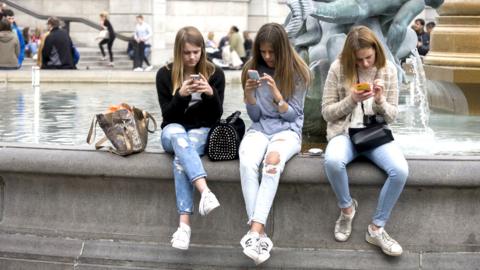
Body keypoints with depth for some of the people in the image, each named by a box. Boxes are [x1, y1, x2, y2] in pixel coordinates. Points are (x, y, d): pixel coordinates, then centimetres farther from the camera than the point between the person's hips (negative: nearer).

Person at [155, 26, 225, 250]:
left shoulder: (215, 74, 0)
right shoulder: (165, 74, -1)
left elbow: (216, 116, -1)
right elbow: (167, 116, -4)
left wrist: (211, 94, -21)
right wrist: (181, 95, -22)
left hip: (203, 132, 0)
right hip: (174, 132, 0)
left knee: (181, 157, -34)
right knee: (176, 133, -38)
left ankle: (184, 223, -42)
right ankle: (205, 191, -55)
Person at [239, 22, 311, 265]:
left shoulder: (297, 72, -2)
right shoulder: (252, 70, 6)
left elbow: (292, 115, -3)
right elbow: (254, 116, 7)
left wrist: (276, 93, -19)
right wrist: (249, 93, -12)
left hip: (288, 129, -2)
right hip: (260, 128, 2)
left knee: (272, 162, -38)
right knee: (247, 163, -33)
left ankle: (255, 230, -42)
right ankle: (260, 233, -37)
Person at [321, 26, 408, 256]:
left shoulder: (388, 70, 1)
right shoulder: (338, 68, -5)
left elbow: (391, 116, 6)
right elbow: (327, 112, -1)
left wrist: (380, 101, -15)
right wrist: (351, 100, -17)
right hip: (344, 132, -2)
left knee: (400, 170, -28)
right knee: (332, 161, -37)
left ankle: (376, 228, -10)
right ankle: (346, 207, -6)